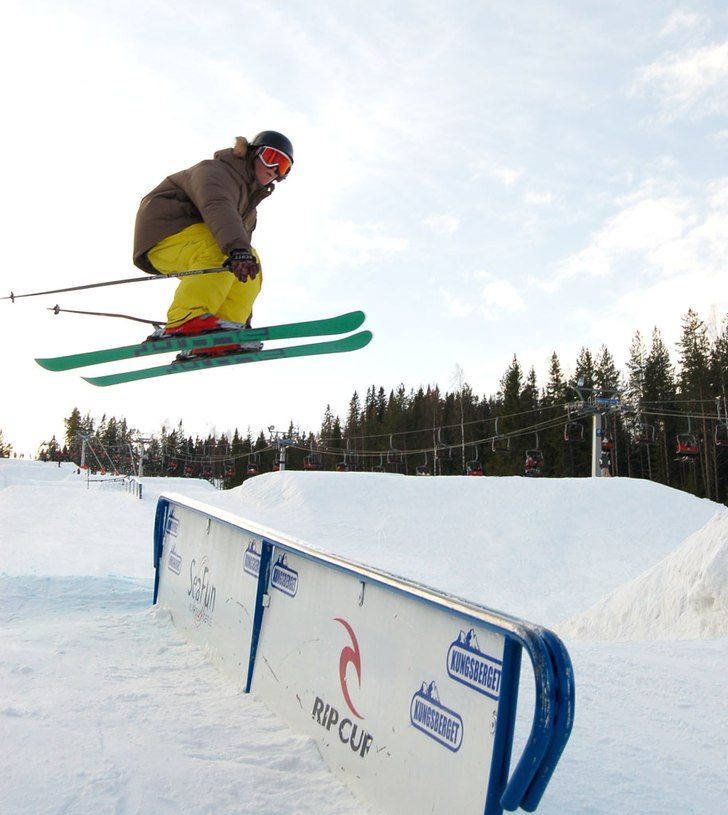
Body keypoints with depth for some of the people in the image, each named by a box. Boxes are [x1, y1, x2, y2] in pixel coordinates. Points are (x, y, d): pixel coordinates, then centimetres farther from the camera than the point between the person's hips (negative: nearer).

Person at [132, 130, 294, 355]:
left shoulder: (249, 206, 19)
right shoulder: (217, 172, -10)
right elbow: (218, 208, -35)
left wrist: (244, 319, 14)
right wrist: (238, 248, -54)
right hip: (165, 230, -9)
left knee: (250, 266, -3)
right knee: (219, 251, -34)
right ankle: (184, 321, -44)